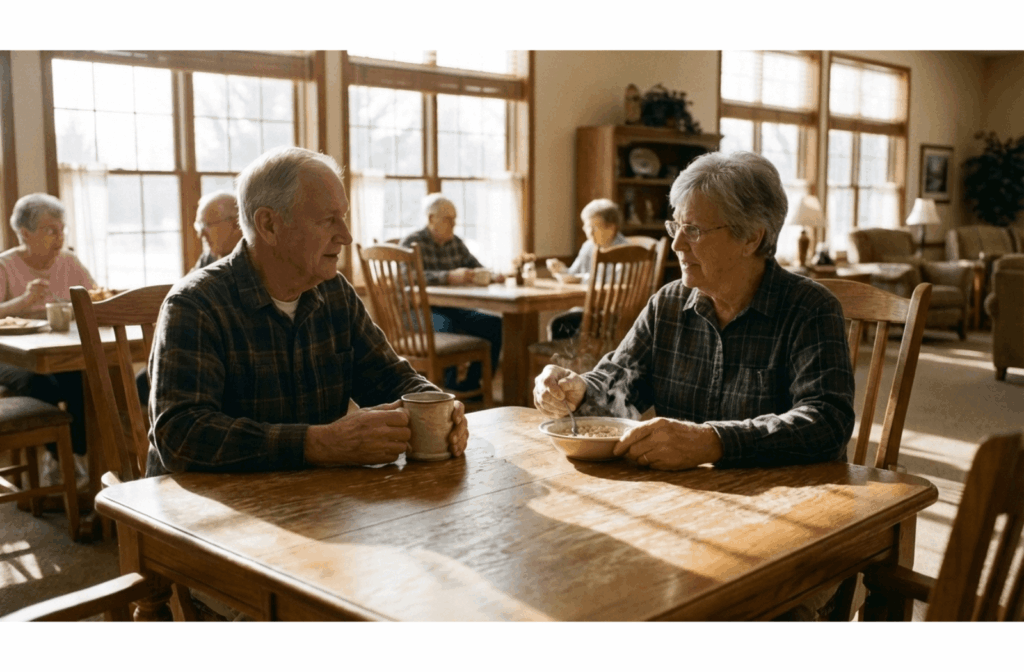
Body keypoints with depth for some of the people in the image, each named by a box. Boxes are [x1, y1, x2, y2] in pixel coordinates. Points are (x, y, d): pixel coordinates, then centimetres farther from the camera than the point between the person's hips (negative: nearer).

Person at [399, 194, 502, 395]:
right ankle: (448, 388, -24)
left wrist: (492, 276, -8)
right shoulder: (412, 242, -7)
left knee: (494, 324, -11)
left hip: (451, 309, 7)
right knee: (445, 327, -38)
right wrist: (450, 277, -37)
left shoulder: (456, 243, 15)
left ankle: (471, 385, -5)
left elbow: (476, 268, 17)